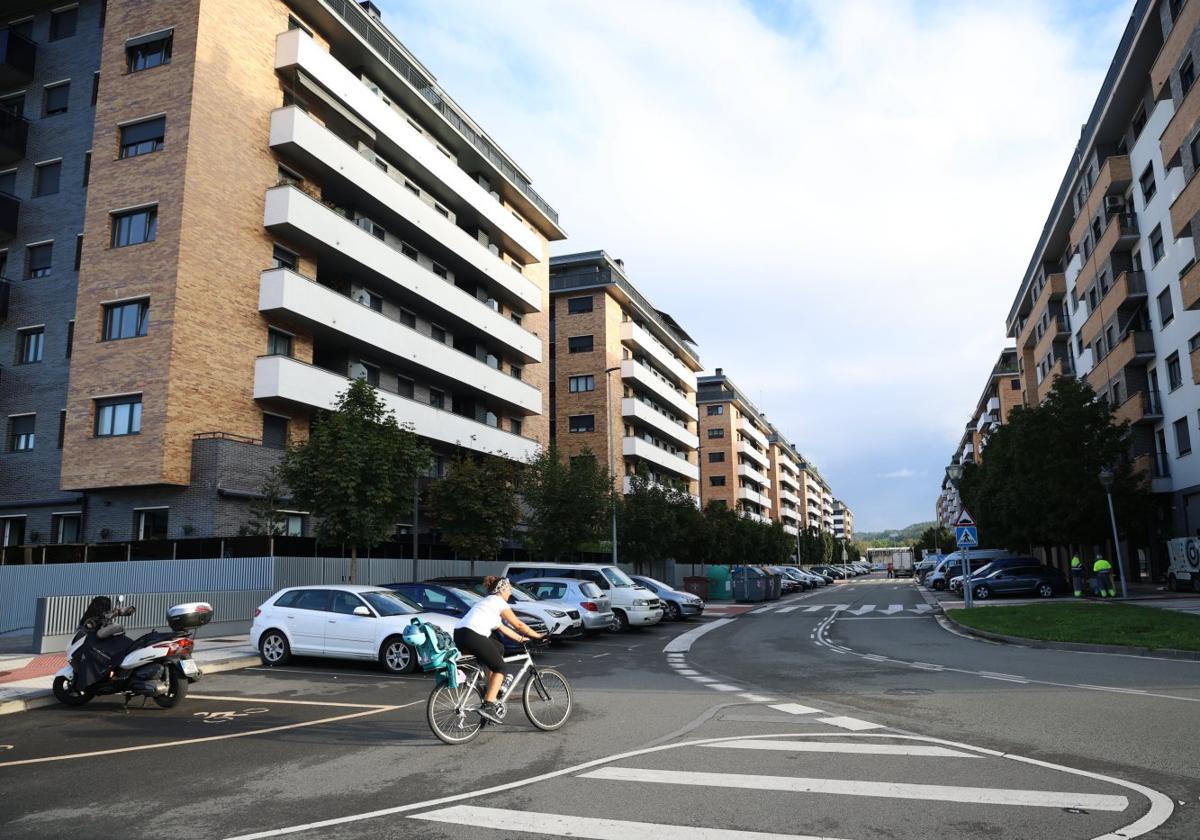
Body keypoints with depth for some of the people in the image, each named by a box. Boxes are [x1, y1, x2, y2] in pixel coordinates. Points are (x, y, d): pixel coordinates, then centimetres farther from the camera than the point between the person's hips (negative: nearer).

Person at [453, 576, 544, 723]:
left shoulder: (488, 601, 29)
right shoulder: (498, 601, 3)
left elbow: (501, 627, 33)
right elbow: (518, 624, 5)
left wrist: (521, 638, 34)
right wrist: (537, 636, 15)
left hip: (459, 635, 9)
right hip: (472, 636, -9)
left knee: (499, 648, 25)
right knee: (501, 668, 0)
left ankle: (492, 689, 25)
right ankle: (488, 706, -12)